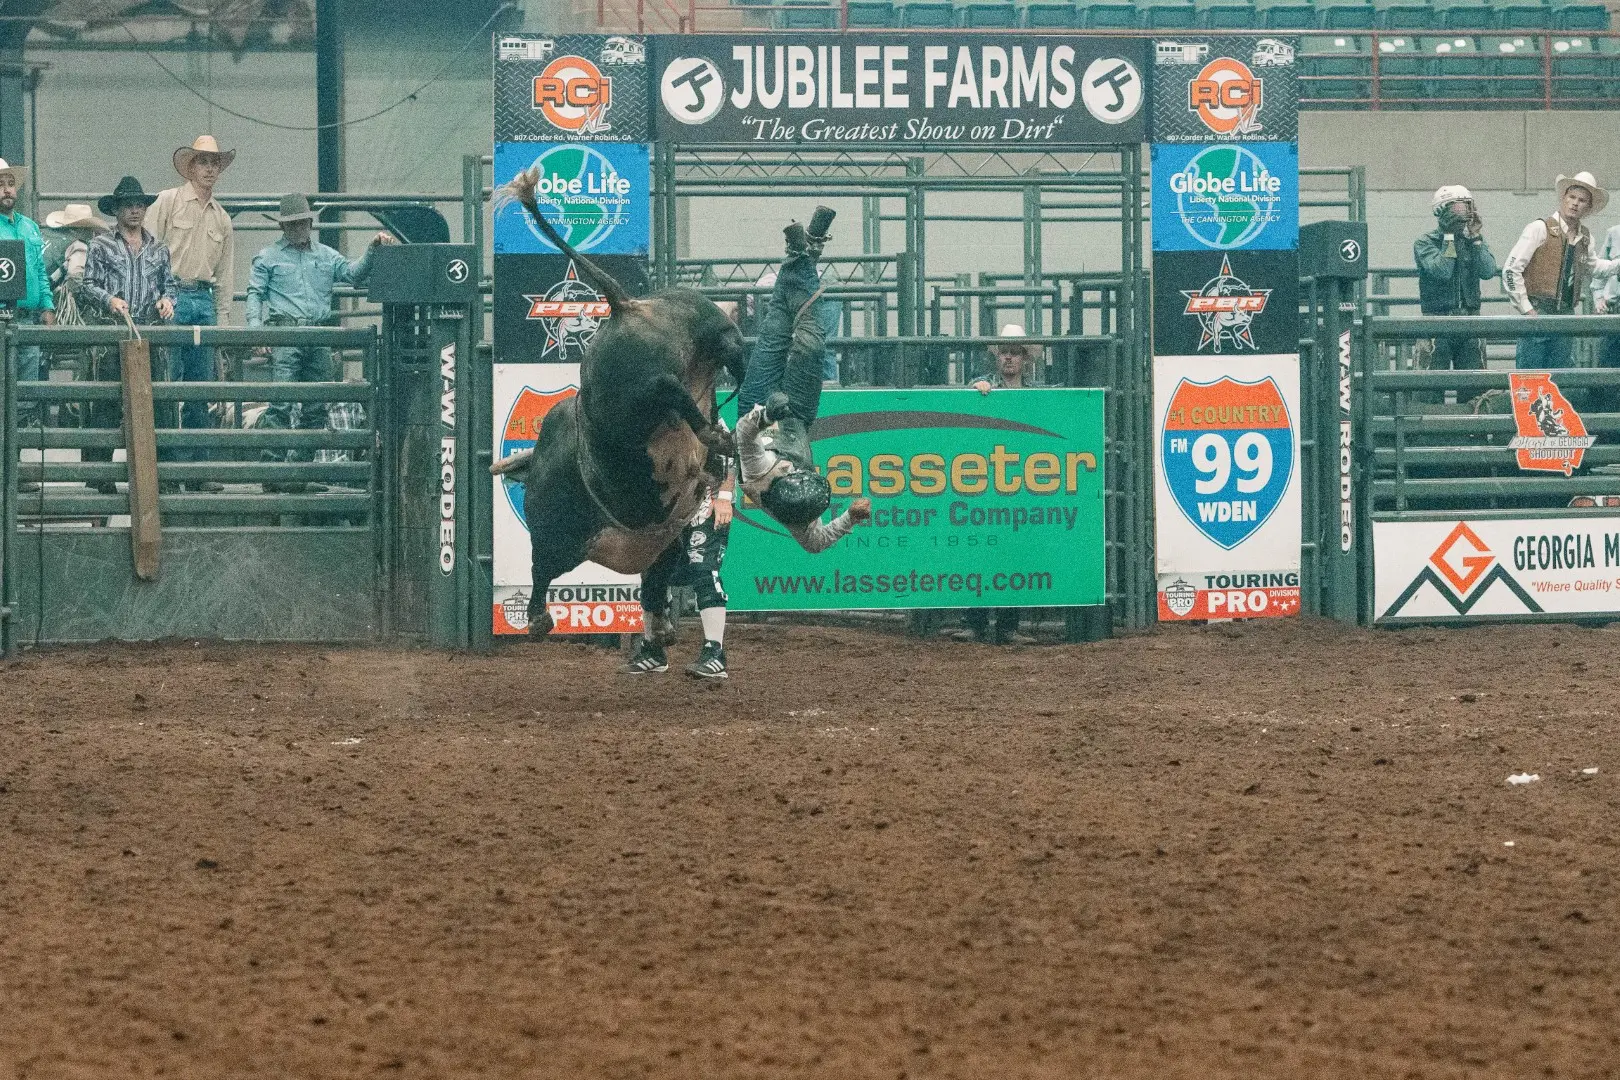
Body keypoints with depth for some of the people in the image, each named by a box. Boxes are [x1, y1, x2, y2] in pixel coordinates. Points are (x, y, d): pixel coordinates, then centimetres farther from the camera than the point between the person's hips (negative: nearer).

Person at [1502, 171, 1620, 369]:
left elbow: (1592, 267, 35)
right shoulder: (1540, 229, -7)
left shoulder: (1585, 238, 13)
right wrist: (1526, 309, -13)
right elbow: (1511, 269, -9)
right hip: (1538, 314, -6)